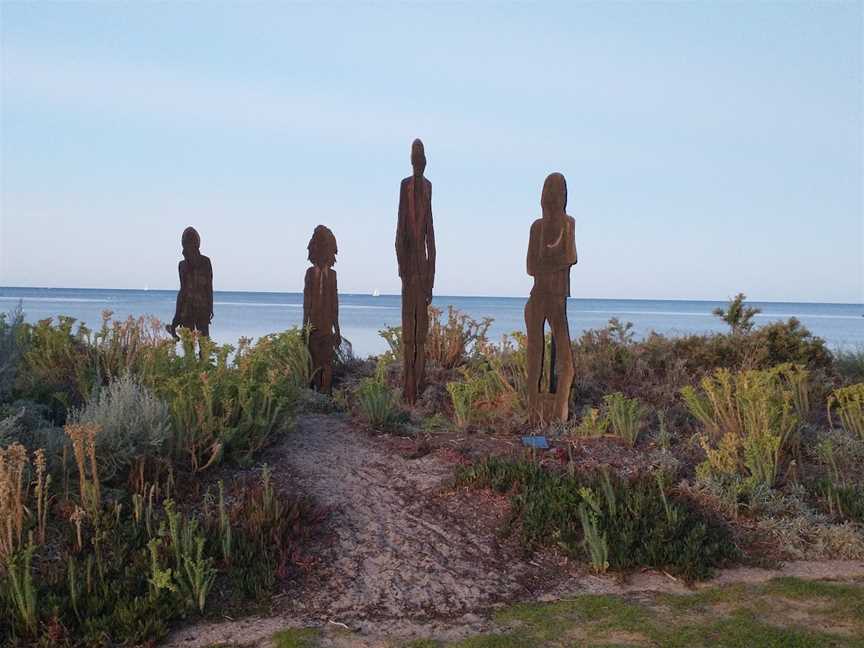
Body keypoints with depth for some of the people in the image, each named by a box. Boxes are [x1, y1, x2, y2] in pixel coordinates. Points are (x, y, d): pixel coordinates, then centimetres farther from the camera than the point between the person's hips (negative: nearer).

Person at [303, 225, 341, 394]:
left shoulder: (332, 274, 7)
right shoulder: (310, 272, 3)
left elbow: (335, 301, 9)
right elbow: (306, 300, 3)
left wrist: (337, 328, 9)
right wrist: (305, 324, 0)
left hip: (328, 322, 1)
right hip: (313, 322, -1)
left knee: (327, 359, 0)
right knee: (314, 357, 1)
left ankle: (326, 390, 3)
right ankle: (315, 389, 5)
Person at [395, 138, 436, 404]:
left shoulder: (428, 186, 14)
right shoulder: (405, 185, -3)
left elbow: (430, 230, 14)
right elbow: (400, 229, -8)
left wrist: (431, 275, 11)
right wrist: (401, 265, -15)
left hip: (424, 260, 6)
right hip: (409, 258, -6)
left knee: (422, 328, 7)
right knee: (408, 325, -4)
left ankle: (418, 383, 14)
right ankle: (408, 385, 0)